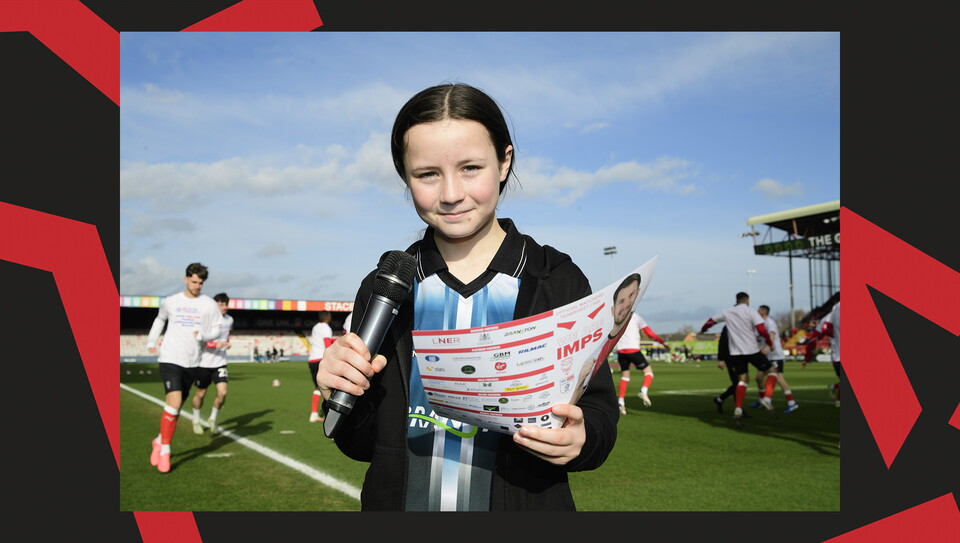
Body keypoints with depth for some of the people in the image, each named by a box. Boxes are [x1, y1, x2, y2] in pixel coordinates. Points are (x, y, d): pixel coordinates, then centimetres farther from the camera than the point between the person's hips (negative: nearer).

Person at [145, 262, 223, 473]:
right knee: (174, 402, -17)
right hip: (170, 359, -2)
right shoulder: (170, 302, 5)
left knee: (176, 406, 10)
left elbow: (216, 329, 7)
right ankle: (164, 450, -5)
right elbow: (160, 319, 25)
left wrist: (203, 336, -13)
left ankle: (160, 441, 32)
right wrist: (151, 341, 22)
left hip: (192, 362, 2)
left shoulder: (209, 304, 1)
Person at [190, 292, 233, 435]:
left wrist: (227, 343, 8)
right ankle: (196, 421, 34)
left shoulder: (229, 320, 5)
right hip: (204, 363, -3)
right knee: (200, 394, 9)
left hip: (220, 363, 4)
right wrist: (215, 344, -27)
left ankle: (213, 419, 14)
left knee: (222, 393, -10)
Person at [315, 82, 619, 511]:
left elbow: (601, 408, -5)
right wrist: (343, 400, -17)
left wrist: (581, 439, -25)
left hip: (526, 504, -1)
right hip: (400, 501, 2)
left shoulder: (560, 283, -8)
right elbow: (364, 443, 2)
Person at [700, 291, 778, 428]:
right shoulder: (751, 311, -4)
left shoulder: (727, 312, 9)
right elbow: (762, 330, -13)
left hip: (736, 352, 4)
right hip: (752, 350, -4)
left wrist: (703, 329, 42)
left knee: (742, 380, 12)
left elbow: (711, 321, 21)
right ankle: (767, 398, -10)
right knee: (772, 371, 11)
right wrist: (769, 343, 4)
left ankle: (738, 410, -3)